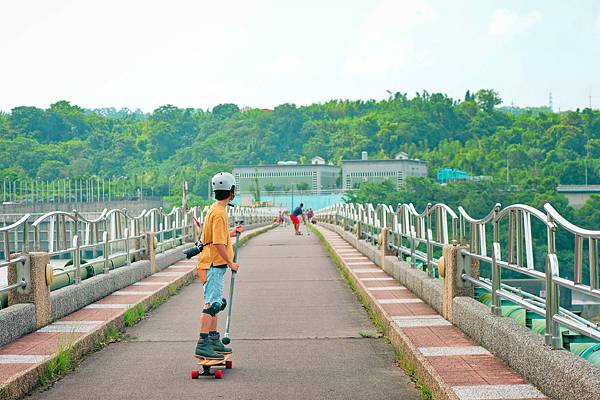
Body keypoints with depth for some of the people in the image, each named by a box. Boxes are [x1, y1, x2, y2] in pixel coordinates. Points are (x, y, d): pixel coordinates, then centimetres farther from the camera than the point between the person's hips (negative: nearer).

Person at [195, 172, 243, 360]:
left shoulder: (216, 209, 14)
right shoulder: (219, 212, -18)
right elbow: (218, 244, -22)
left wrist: (231, 233, 35)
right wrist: (231, 263, -16)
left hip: (213, 265, 11)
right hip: (214, 265, -11)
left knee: (215, 303, 18)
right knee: (212, 304, -13)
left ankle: (214, 340, 28)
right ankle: (202, 344, -17)